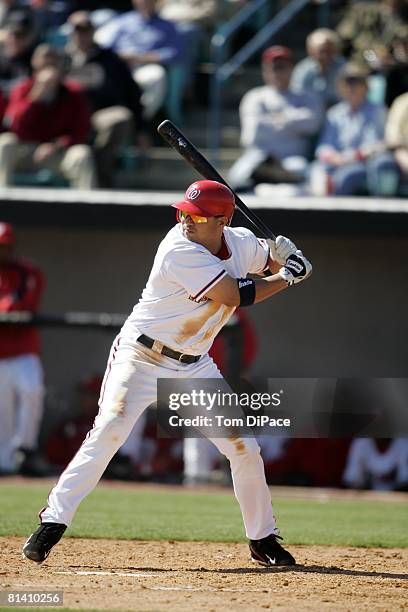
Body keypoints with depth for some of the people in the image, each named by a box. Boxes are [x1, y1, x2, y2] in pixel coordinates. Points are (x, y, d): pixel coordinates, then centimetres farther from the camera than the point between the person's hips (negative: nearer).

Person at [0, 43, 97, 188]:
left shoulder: (74, 96, -6)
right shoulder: (23, 91, -7)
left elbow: (80, 133, -8)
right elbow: (16, 127, -22)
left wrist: (55, 147, -26)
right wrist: (37, 94, -30)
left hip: (60, 151, 0)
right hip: (26, 150, 0)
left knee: (82, 154, -30)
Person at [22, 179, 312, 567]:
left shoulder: (242, 243, -2)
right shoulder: (180, 250, -24)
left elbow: (276, 263, 18)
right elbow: (235, 294, -25)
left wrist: (289, 259, -7)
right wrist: (287, 278, -13)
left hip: (194, 367, 6)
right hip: (141, 357, -6)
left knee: (244, 447, 2)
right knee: (109, 430, -24)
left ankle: (263, 539, 19)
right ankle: (52, 523, -21)